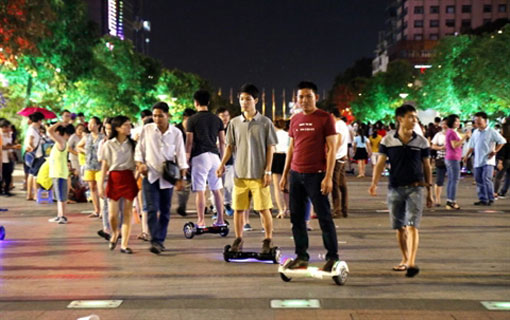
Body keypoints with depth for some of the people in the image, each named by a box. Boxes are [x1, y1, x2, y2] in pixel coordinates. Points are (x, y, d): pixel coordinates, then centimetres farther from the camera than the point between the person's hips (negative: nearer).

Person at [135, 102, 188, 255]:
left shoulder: (176, 133, 0)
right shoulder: (146, 130, 1)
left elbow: (181, 156, 2)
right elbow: (139, 149, 9)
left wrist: (181, 178, -2)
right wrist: (140, 163, -8)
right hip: (150, 175, -1)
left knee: (165, 211, 7)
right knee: (152, 209, -11)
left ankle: (160, 240, 19)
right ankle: (154, 241, -13)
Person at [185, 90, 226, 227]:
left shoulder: (192, 120, -2)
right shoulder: (217, 119, 10)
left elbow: (189, 142, -4)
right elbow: (222, 142, 10)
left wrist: (187, 159, 5)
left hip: (199, 156, -4)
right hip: (214, 155, 4)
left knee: (200, 190, -3)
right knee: (217, 189, 12)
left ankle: (201, 221, -4)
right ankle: (220, 220, 15)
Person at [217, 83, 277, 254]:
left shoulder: (265, 122, -2)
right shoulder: (235, 122, 6)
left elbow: (270, 148, -1)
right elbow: (230, 146, 11)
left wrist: (267, 171, -6)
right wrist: (222, 164, -2)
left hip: (259, 174, -3)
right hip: (240, 173, 3)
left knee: (264, 208, 1)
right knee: (238, 209, 7)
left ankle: (268, 240, 15)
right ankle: (238, 240, 21)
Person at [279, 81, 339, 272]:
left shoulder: (325, 118, -4)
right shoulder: (295, 120, 13)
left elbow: (331, 149, -7)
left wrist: (328, 177, -14)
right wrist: (284, 174, 14)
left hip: (316, 175, -6)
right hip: (296, 175, 6)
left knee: (324, 217, -1)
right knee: (297, 218, 8)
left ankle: (332, 257, 8)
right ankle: (301, 256, 17)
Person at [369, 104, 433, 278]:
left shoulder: (421, 142, 2)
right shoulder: (388, 140, 0)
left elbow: (427, 167, 8)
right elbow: (381, 163, -2)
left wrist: (429, 191, 9)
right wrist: (374, 183, -17)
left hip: (415, 188, -1)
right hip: (395, 188, 1)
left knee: (412, 226, -13)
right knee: (399, 228, 10)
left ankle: (412, 263, -18)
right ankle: (405, 259, 27)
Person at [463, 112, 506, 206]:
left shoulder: (491, 132, -5)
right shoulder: (475, 132, 13)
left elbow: (502, 141, -5)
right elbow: (472, 146, 21)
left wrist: (495, 151, -9)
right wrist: (467, 155, 14)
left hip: (488, 160, -6)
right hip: (477, 161, 6)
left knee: (486, 179, -15)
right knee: (479, 180, 5)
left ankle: (490, 199, -5)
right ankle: (483, 199, 13)